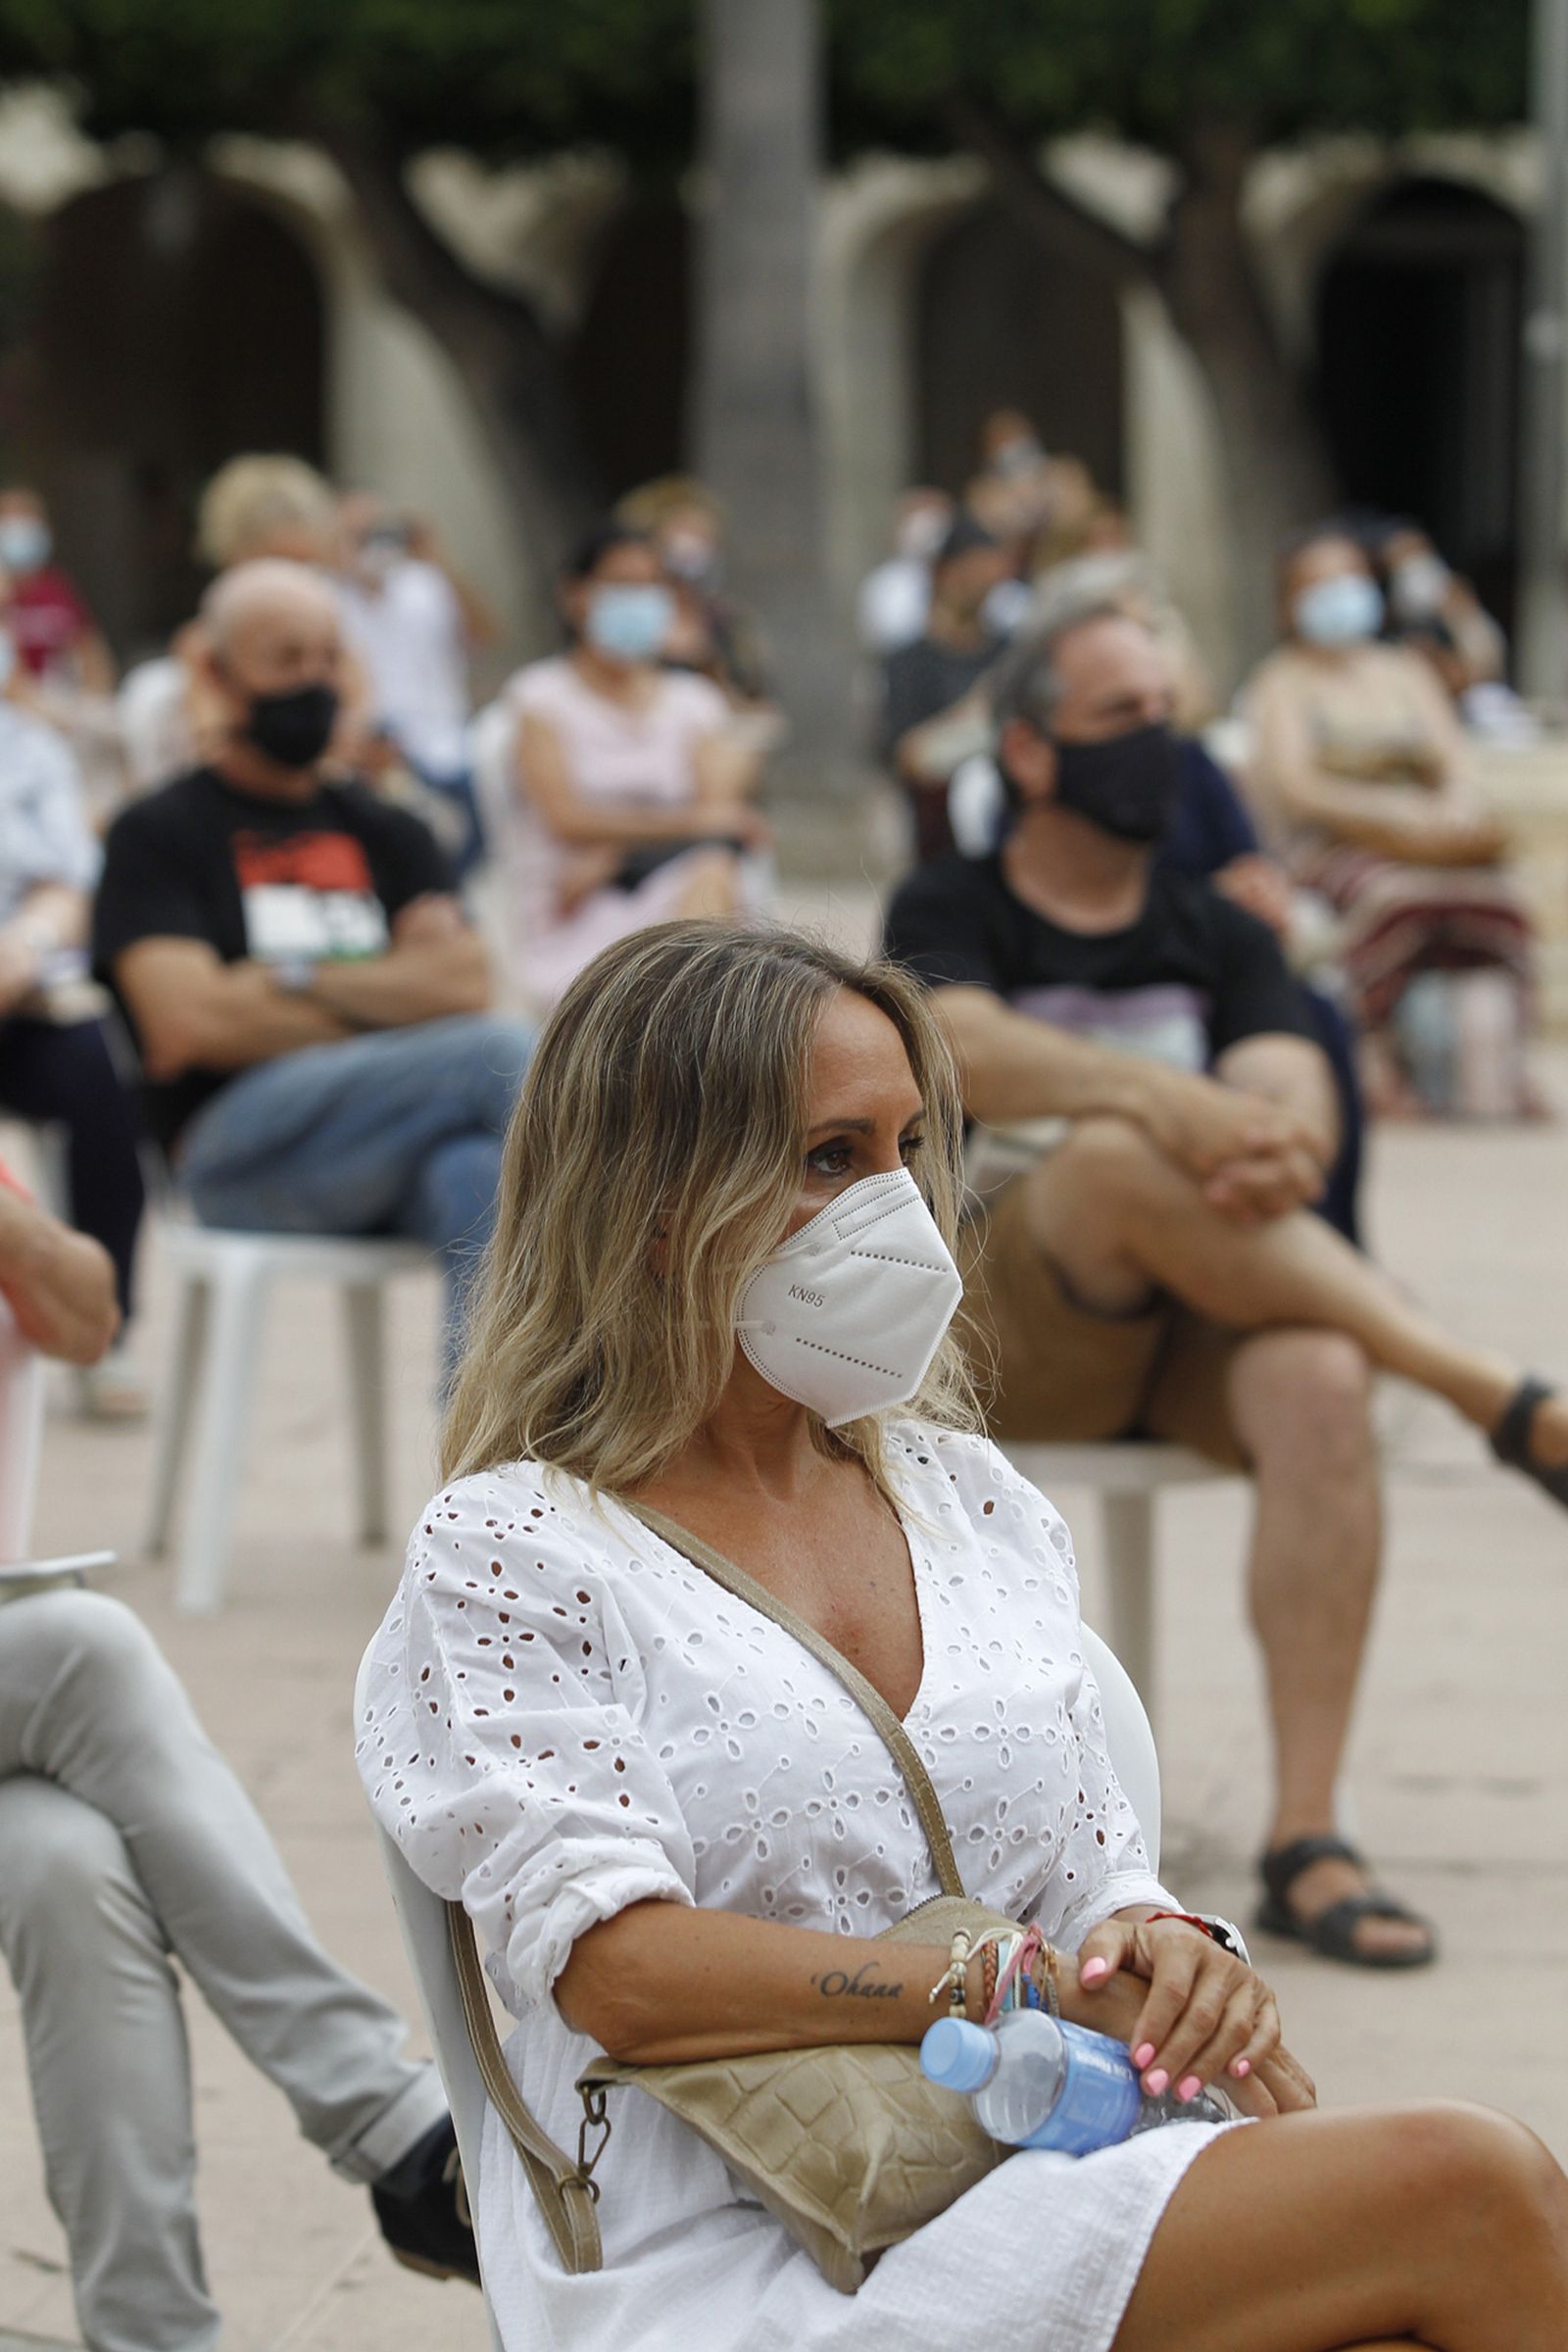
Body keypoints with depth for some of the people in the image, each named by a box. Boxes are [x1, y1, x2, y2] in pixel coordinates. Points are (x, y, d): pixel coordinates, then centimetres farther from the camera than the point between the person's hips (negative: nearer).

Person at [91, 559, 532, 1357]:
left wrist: (297, 983, -3)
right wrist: (389, 1006, 1)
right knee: (502, 1052, -29)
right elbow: (190, 1024, -6)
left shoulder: (385, 833, 25)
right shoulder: (158, 835, 11)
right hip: (240, 1147, -4)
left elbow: (462, 984, 8)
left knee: (473, 1179, -37)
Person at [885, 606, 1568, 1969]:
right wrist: (1172, 1103, -33)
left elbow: (1297, 1098, 0)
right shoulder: (952, 914, 8)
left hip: (1203, 1335, 3)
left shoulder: (1221, 939, 19)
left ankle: (1307, 1842, -34)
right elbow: (967, 1052, -15)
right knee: (1117, 1156, -35)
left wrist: (1278, 1142, -26)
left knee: (1321, 1384, -33)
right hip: (1002, 1331, -3)